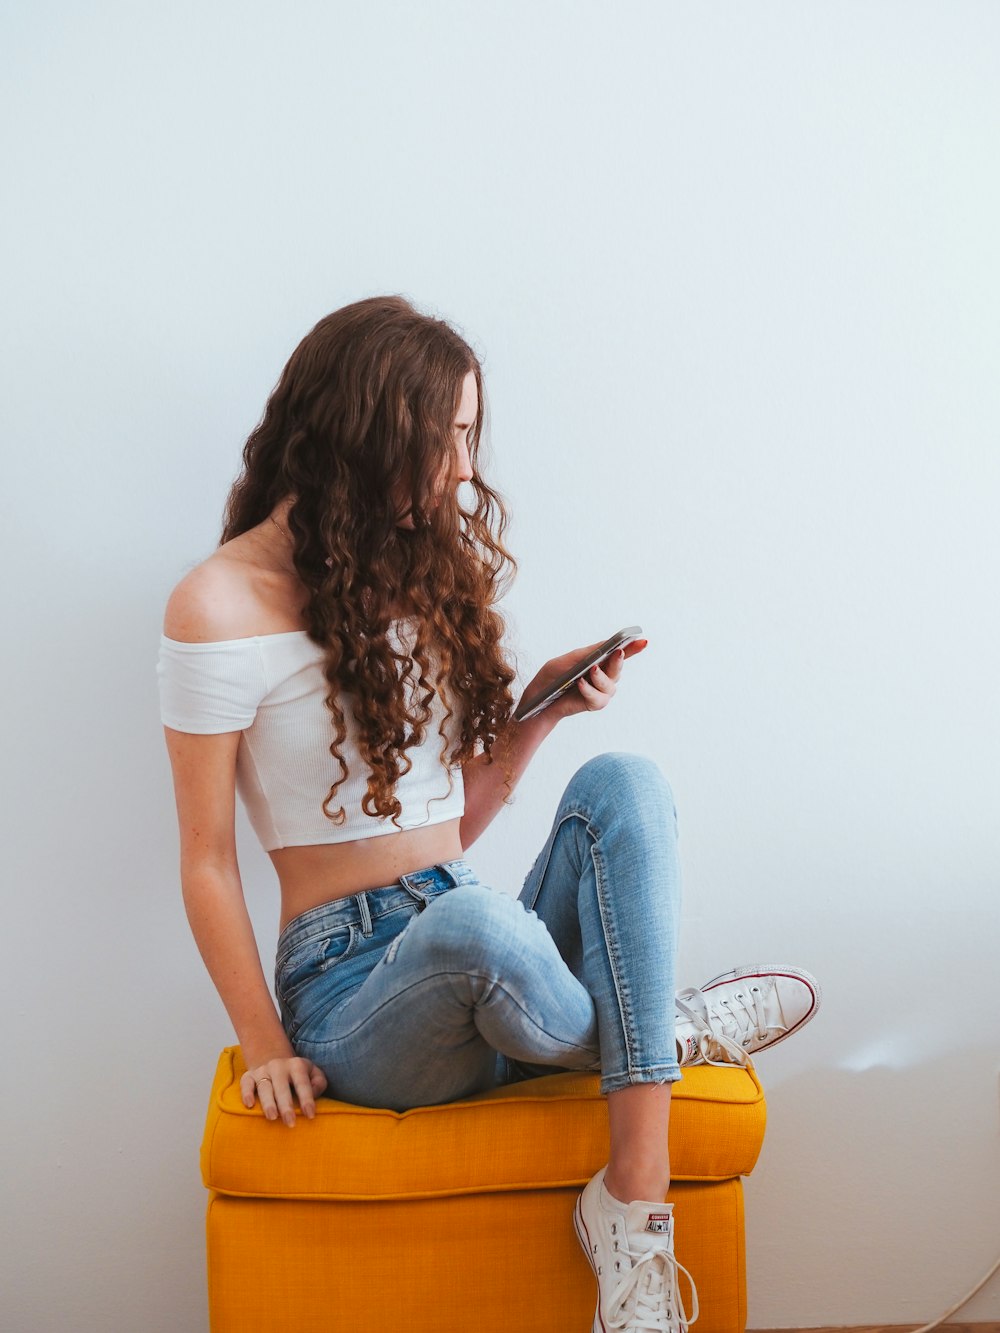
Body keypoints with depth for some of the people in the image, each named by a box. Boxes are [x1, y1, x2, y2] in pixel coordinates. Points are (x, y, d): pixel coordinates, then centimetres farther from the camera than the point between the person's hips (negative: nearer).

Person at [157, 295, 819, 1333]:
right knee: (475, 922, -40)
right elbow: (207, 858, -4)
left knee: (621, 784, -24)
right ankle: (666, 1033, -7)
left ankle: (636, 1201, -29)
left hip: (481, 972, 6)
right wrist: (265, 1047, -7)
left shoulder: (425, 571, 13)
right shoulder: (222, 605, -7)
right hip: (351, 984, -6)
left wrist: (538, 712, 0)